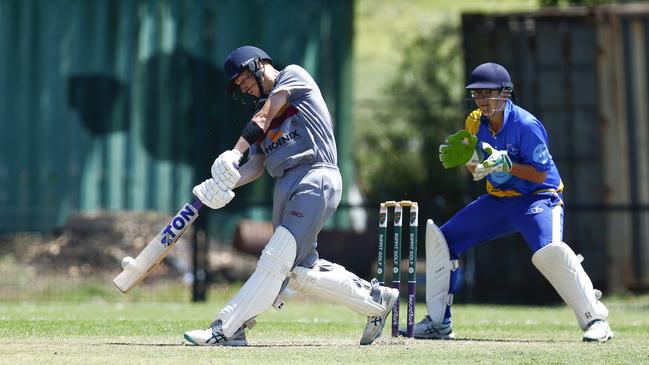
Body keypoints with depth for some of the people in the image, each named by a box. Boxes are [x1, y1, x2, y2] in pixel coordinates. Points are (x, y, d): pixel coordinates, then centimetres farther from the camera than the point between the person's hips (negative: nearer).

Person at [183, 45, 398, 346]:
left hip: (316, 178, -9)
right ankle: (375, 301, 17)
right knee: (300, 271, 3)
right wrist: (227, 182, -8)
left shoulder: (293, 75, 8)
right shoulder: (262, 121, 26)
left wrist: (235, 153, -19)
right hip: (285, 189, 9)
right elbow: (256, 165, 12)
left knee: (276, 260, -15)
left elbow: (265, 116, -7)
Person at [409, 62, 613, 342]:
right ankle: (438, 323, 13)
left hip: (538, 198, -8)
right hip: (497, 200, 8)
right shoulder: (474, 124, 0)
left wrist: (506, 164, -33)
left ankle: (596, 320, -26)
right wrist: (453, 158, -12)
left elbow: (541, 174, -20)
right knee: (440, 237, 5)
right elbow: (478, 170, 8)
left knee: (549, 250, -35)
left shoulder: (526, 125, -20)